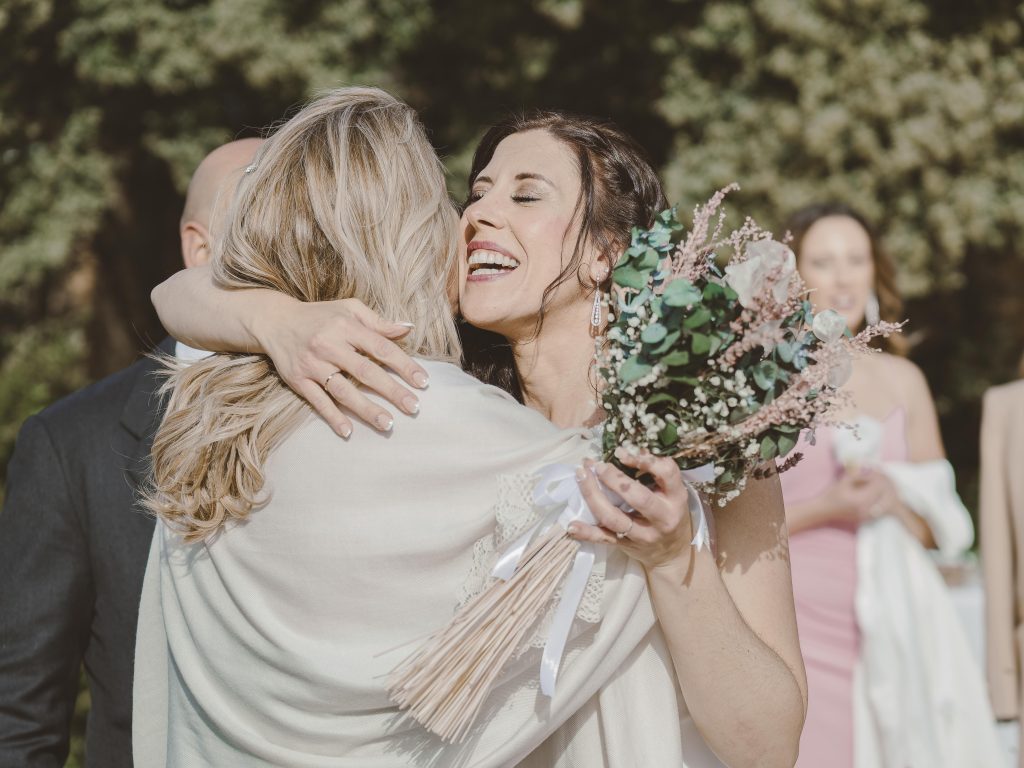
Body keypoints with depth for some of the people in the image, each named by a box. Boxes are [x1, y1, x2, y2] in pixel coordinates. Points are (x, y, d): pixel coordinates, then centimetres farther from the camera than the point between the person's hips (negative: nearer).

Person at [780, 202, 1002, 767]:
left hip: (890, 629, 4)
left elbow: (943, 526, 15)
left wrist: (893, 500, -4)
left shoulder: (902, 381, 12)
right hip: (798, 628, -4)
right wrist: (825, 509, -14)